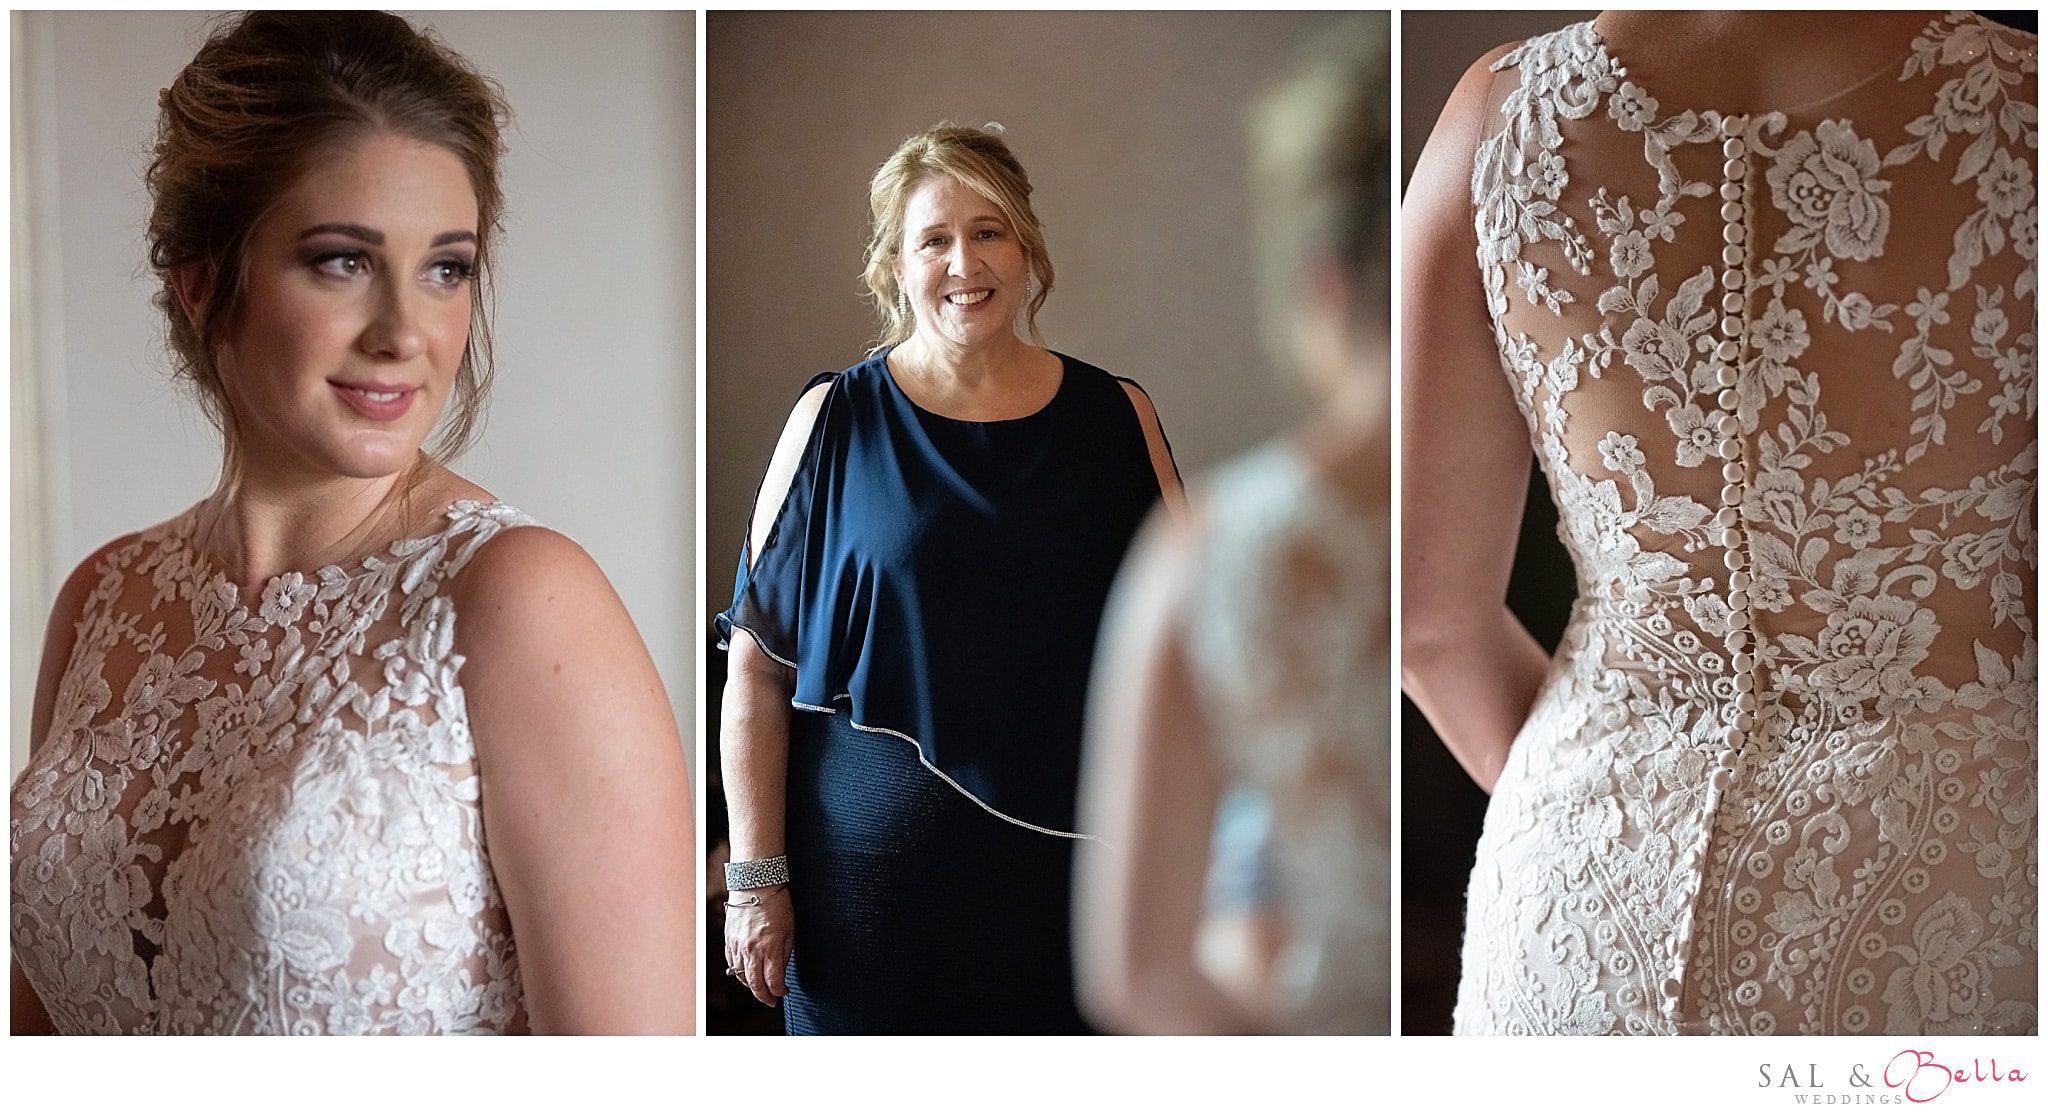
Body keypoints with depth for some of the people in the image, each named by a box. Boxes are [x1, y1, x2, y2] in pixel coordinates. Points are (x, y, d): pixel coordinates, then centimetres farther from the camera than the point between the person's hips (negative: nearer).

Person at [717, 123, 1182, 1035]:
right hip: (870, 881, -2)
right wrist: (756, 877, -9)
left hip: (1067, 867, 2)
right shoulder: (836, 421, -3)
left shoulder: (1115, 418, 3)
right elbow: (757, 668, -5)